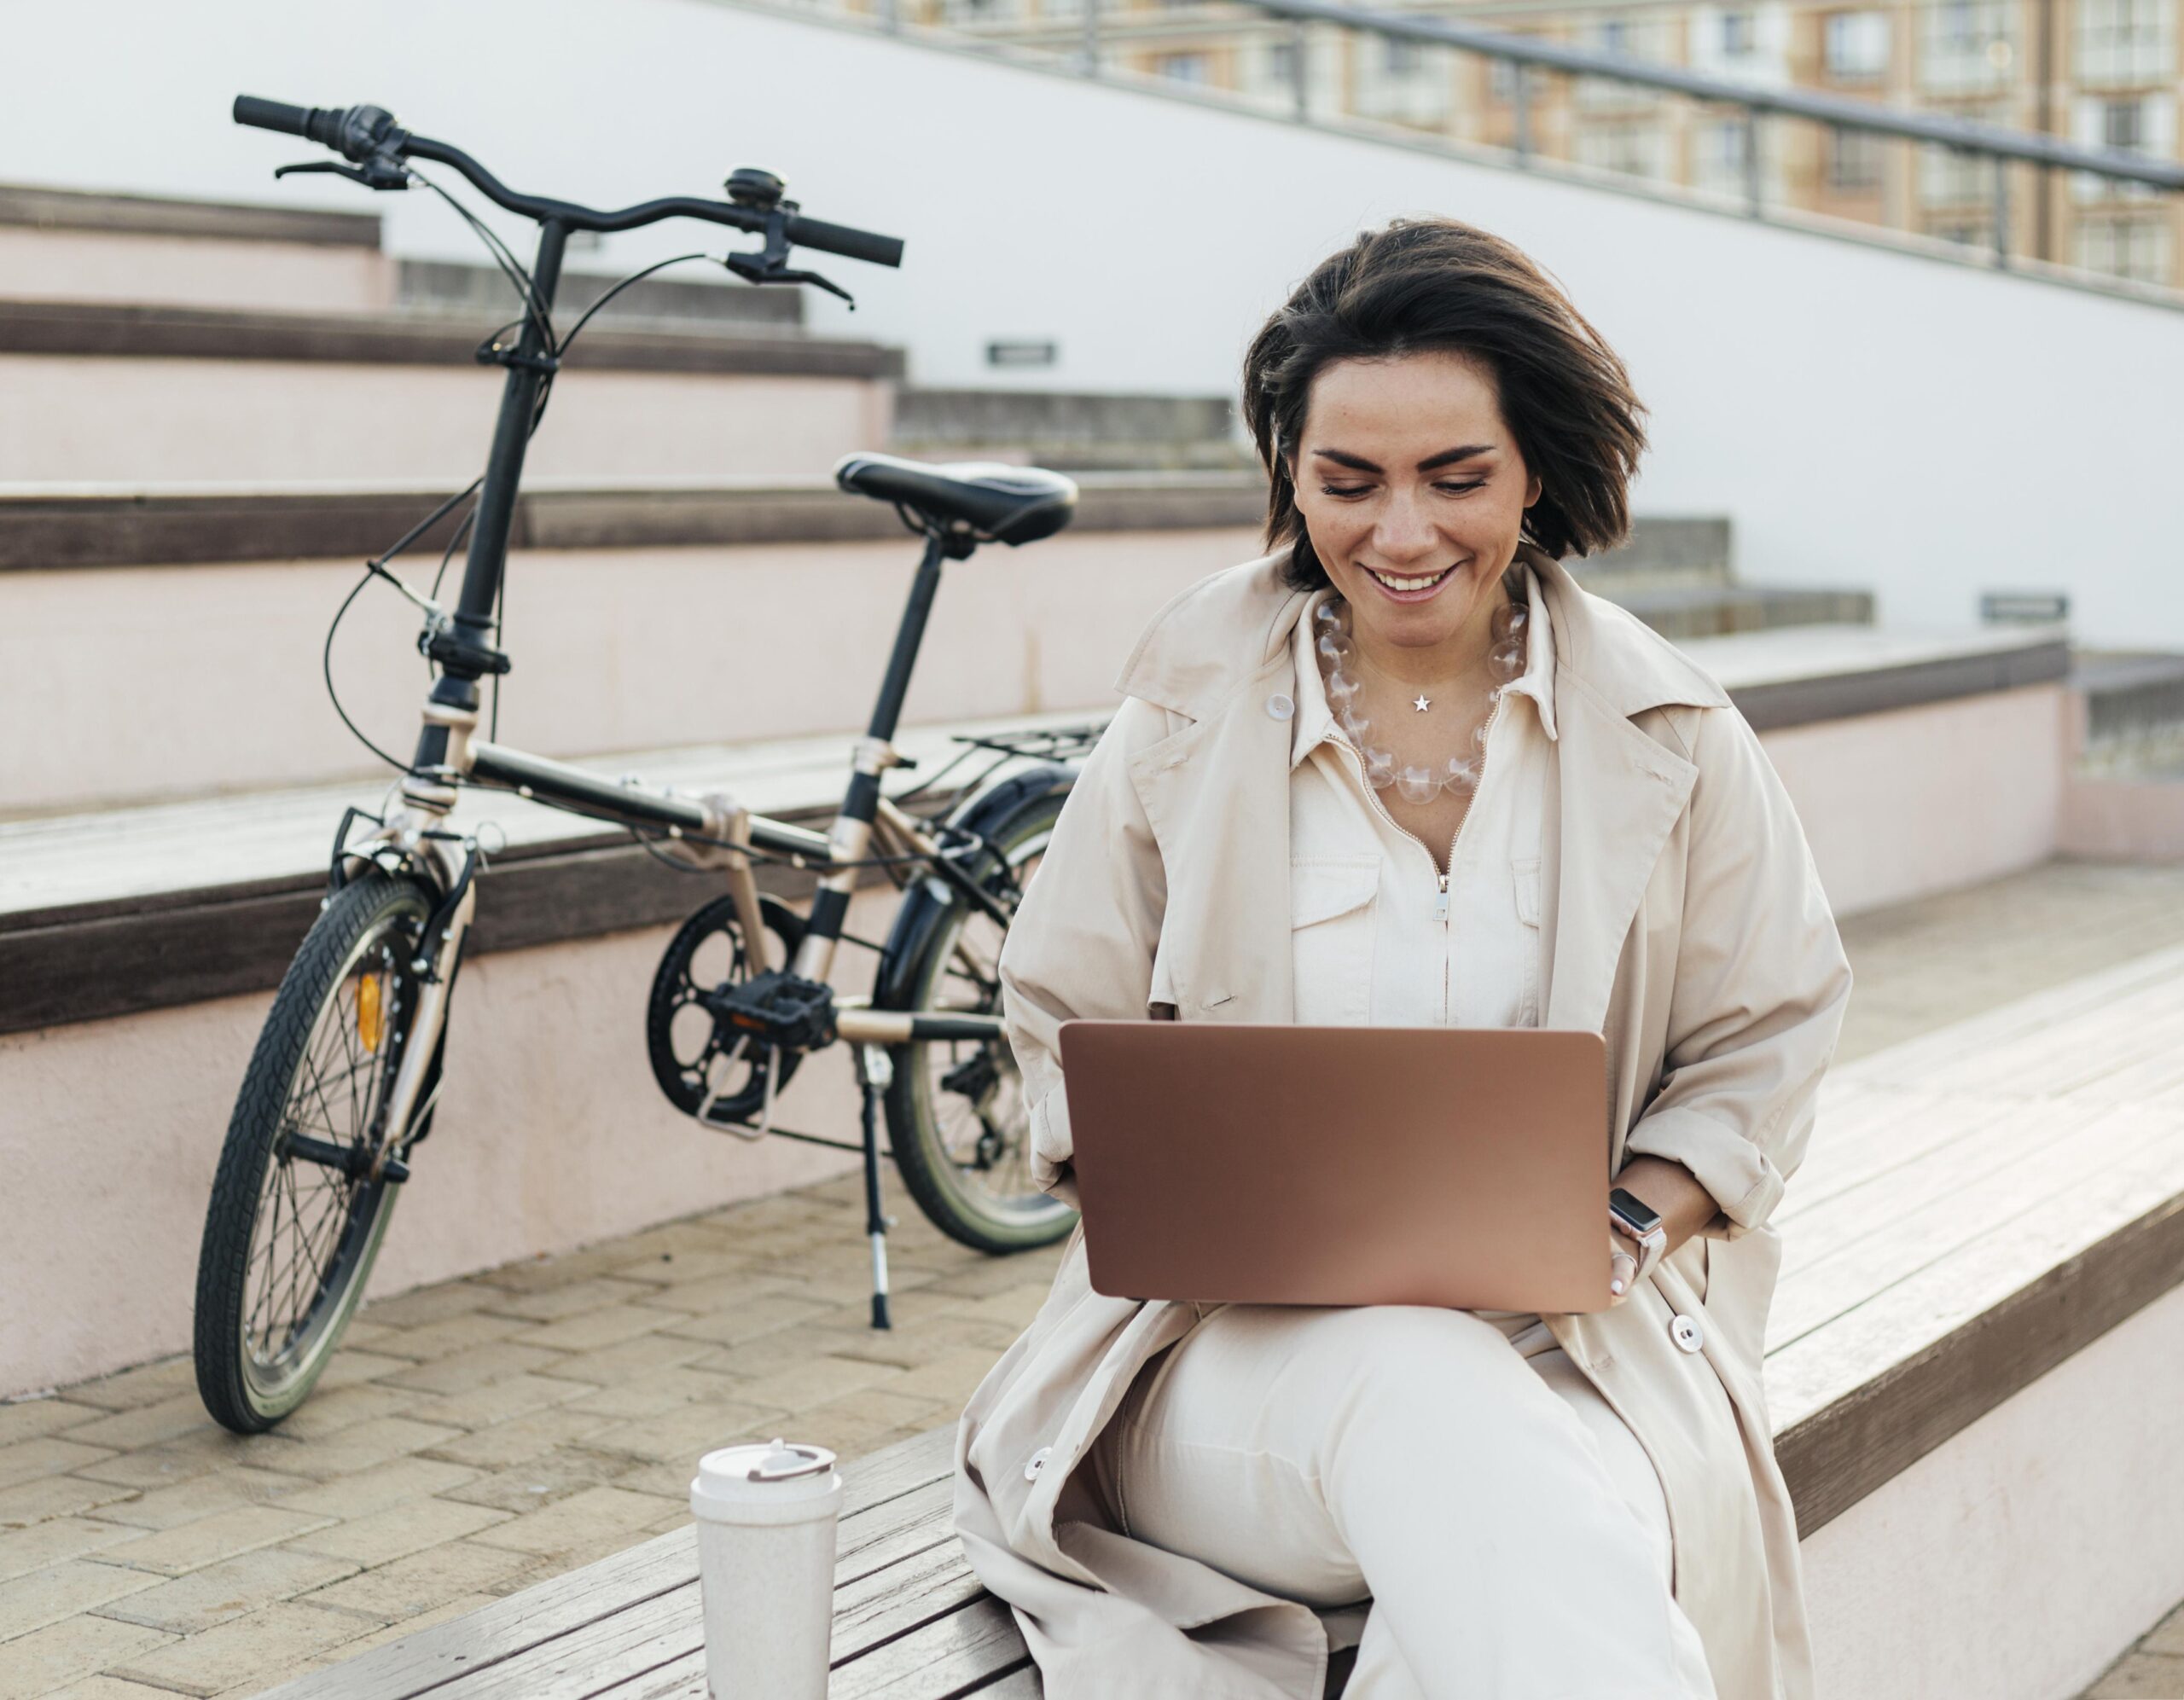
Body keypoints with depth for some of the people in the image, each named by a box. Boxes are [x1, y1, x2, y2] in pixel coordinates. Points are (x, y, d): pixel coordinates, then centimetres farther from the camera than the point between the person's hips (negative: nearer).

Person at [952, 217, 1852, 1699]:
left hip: (1569, 1341, 0)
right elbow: (1064, 1026, 13)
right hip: (1242, 1339, 0)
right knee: (1426, 1407, -37)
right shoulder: (1190, 713, 5)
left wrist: (1616, 1222, -8)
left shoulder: (1669, 731, 6)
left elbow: (1765, 1040, 12)